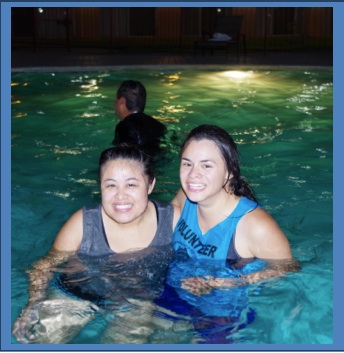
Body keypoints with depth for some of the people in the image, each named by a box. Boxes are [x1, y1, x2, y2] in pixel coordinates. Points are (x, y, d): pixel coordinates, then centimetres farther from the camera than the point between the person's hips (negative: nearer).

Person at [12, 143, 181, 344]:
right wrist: (35, 303, -19)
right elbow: (47, 265, -4)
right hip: (82, 296, -1)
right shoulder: (82, 224, -13)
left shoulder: (173, 219, -11)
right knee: (44, 333, -19)